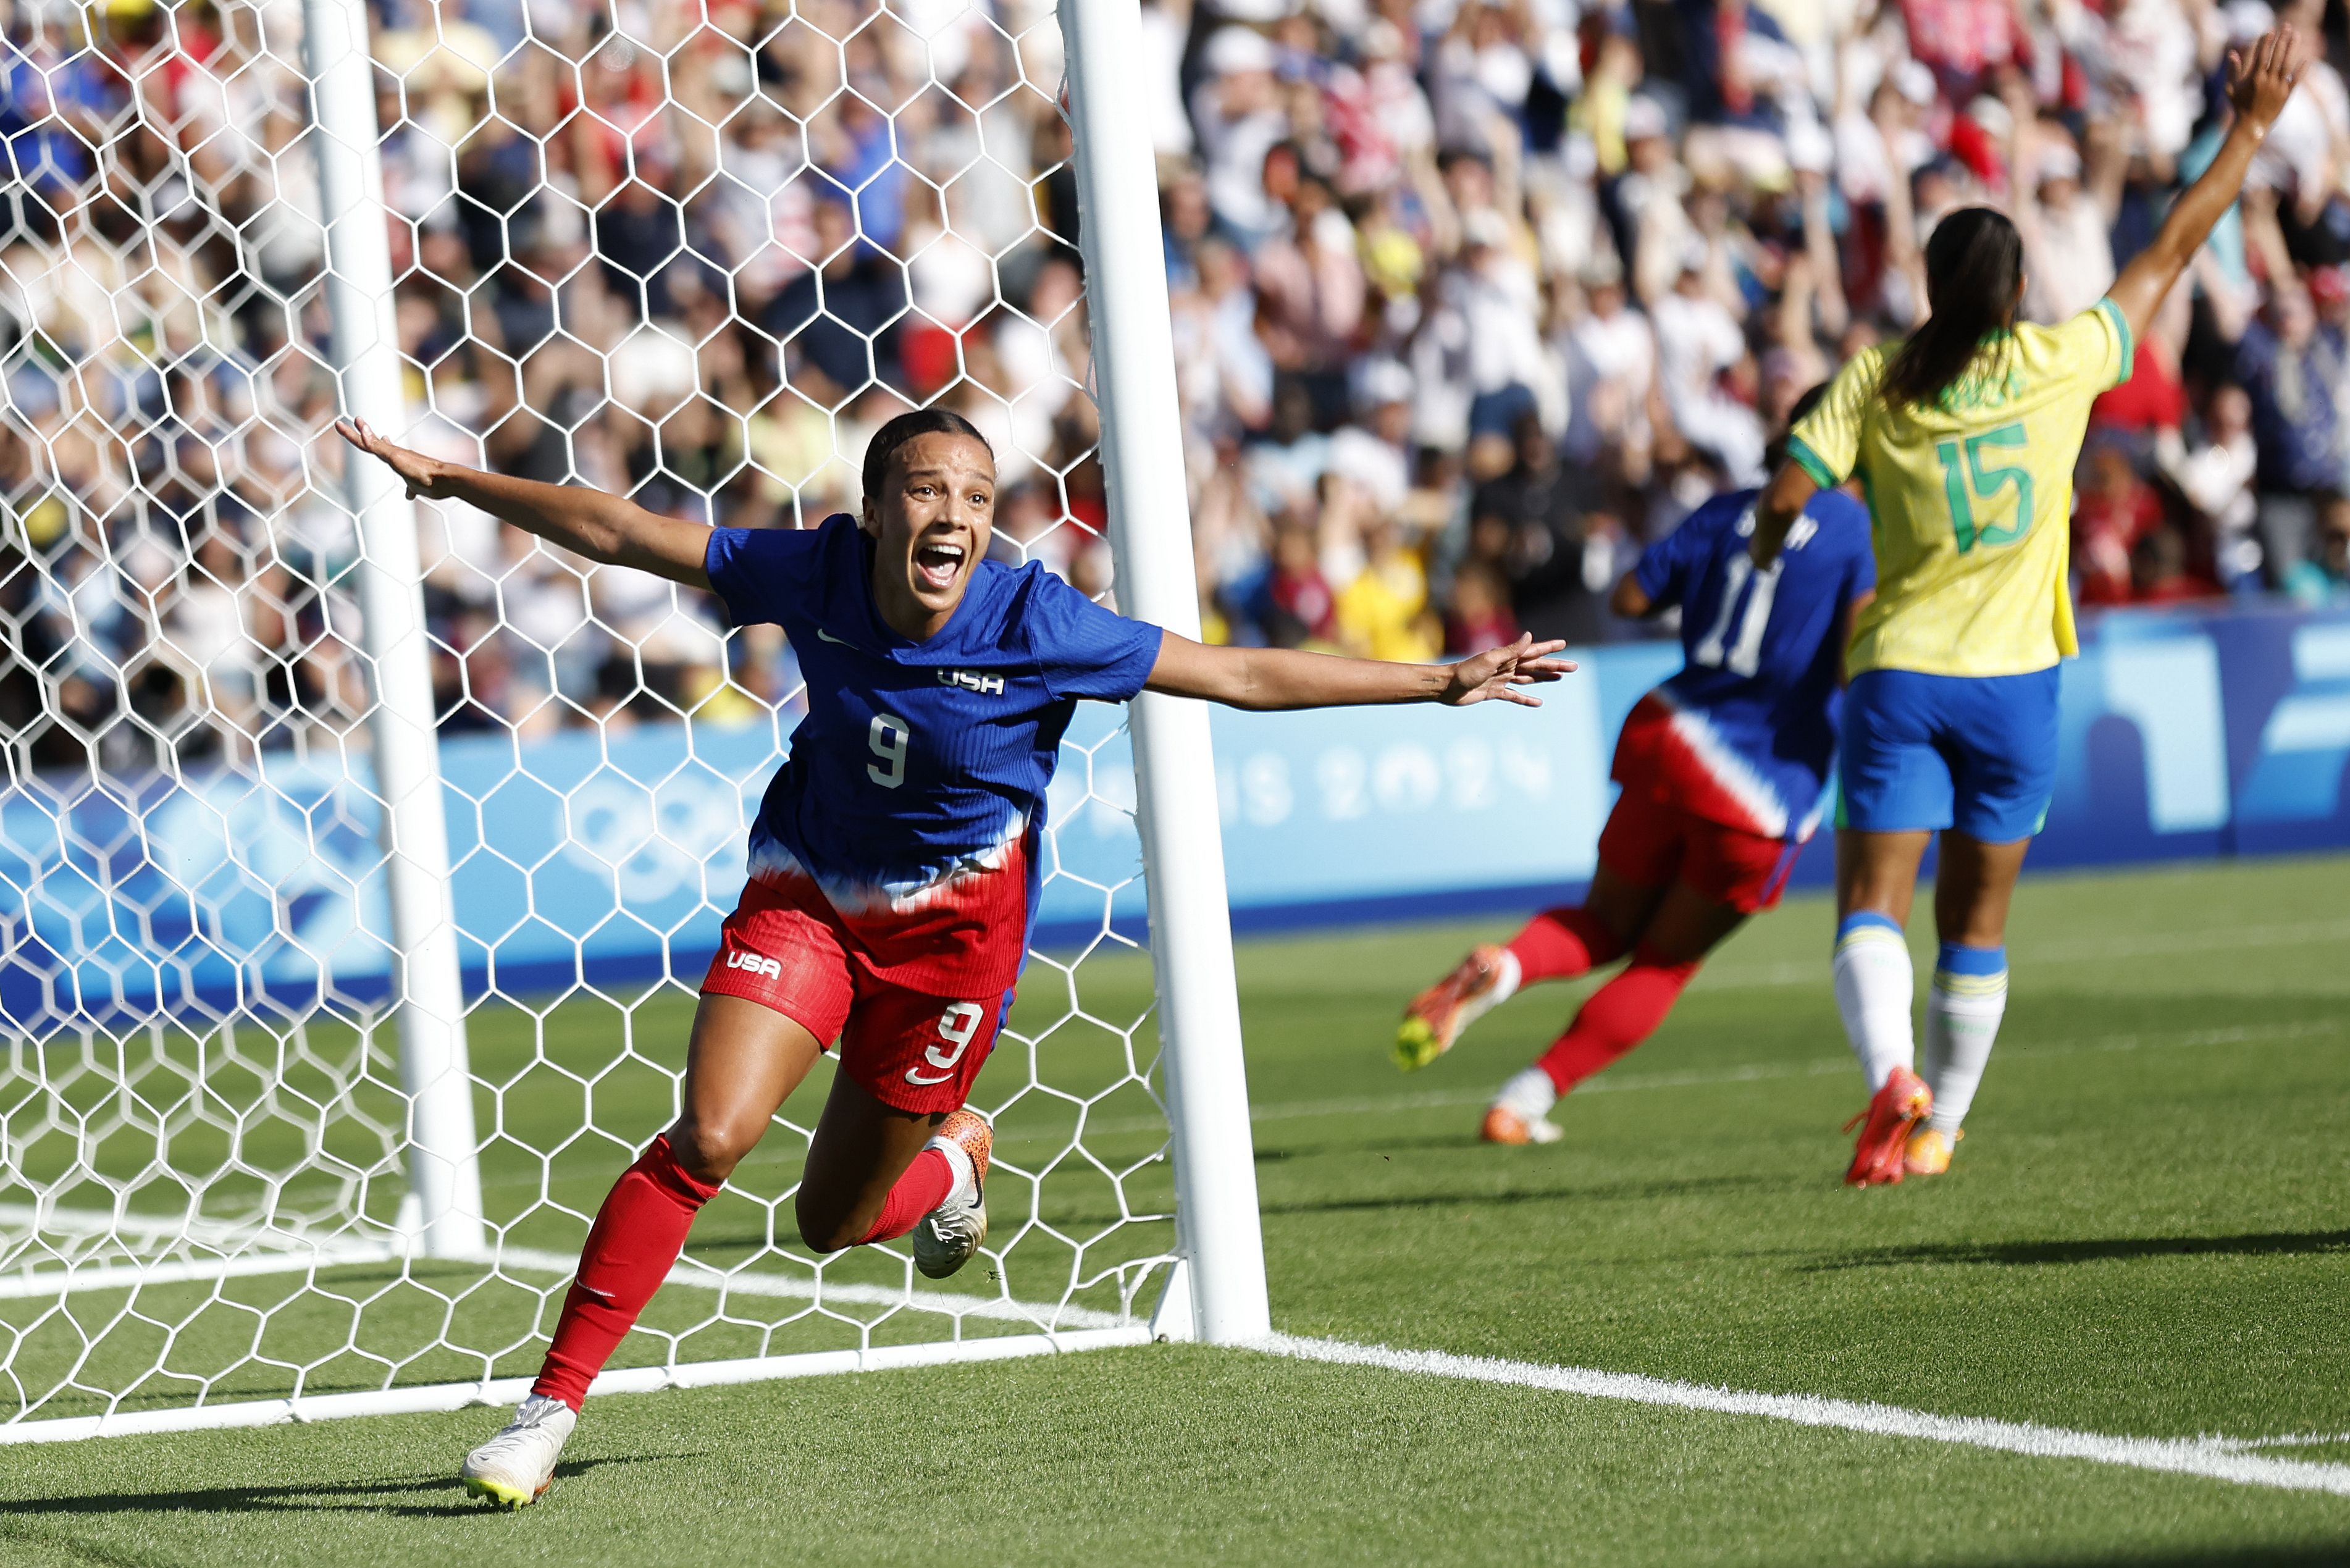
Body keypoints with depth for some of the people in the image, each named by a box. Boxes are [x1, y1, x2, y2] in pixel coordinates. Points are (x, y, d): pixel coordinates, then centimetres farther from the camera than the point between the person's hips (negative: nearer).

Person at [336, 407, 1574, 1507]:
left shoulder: (1035, 625, -22)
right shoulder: (815, 572, -17)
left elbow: (1243, 675, -16)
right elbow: (620, 533, -6)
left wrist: (1443, 682, -18)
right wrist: (442, 479, -3)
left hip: (950, 926, -1)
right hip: (806, 894, 1)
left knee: (833, 1225, 5)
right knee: (706, 1139, -19)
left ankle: (953, 1153, 42)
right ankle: (552, 1406, -11)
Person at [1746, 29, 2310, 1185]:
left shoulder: (1874, 381, -1)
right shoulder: (2056, 364, -2)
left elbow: (1787, 493, -7)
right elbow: (2169, 254, 6)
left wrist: (1769, 553, 16)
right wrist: (2252, 127, 15)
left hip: (1898, 670, 0)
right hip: (2012, 683, 0)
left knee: (1871, 909, -6)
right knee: (1977, 923, 12)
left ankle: (1893, 1077, -31)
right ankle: (1937, 1129, 16)